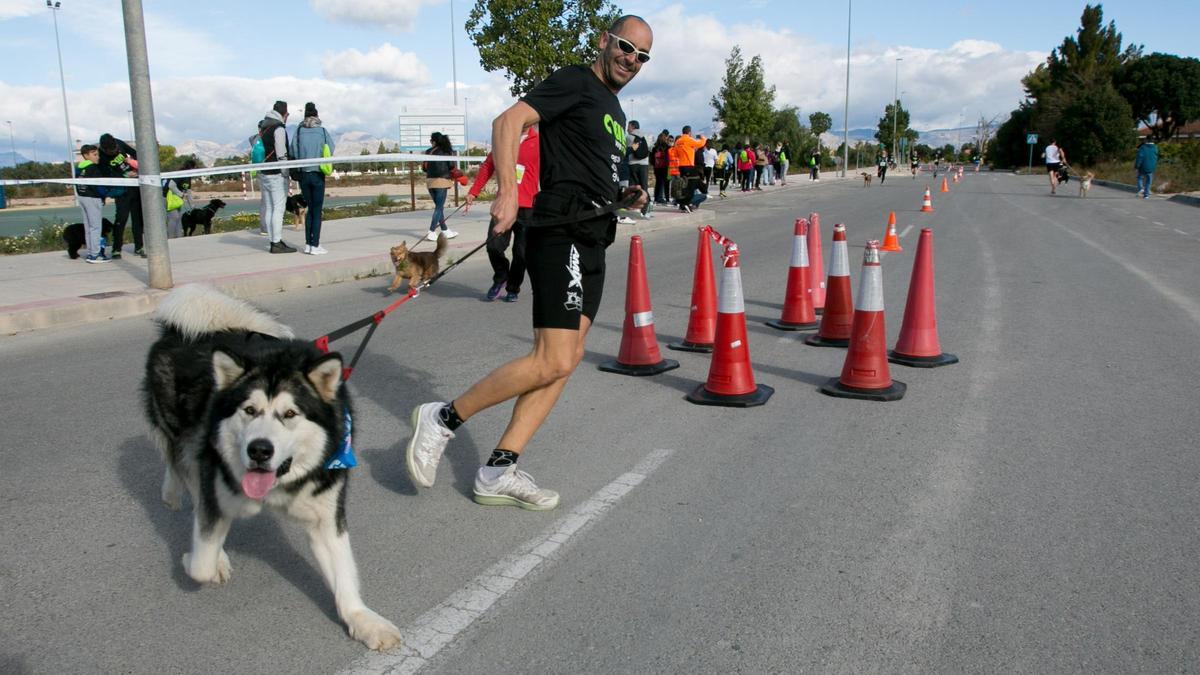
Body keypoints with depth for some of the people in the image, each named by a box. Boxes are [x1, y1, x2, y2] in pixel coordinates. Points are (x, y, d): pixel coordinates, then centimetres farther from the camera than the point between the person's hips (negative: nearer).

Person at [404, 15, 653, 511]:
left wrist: (626, 196, 21)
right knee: (553, 362, -17)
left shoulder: (615, 113, 24)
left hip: (591, 244, 10)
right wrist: (508, 191, -30)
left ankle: (498, 471, 7)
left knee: (567, 359, 4)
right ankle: (442, 419, -1)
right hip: (562, 235, -10)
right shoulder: (574, 82, -3)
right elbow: (508, 122, -17)